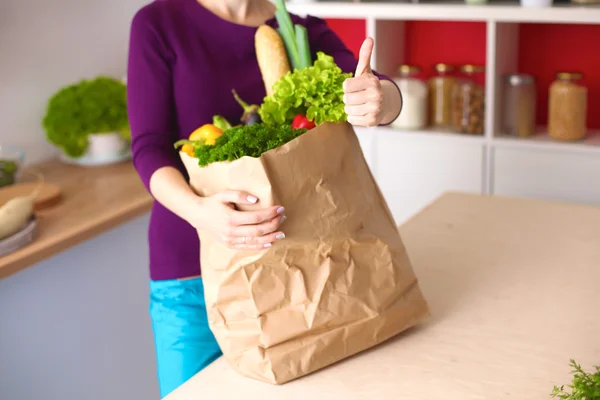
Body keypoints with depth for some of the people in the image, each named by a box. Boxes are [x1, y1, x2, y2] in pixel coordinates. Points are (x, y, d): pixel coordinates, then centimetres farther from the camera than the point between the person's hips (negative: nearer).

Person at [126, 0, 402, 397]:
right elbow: (149, 149, -12)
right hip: (193, 271, -2)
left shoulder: (306, 32, 3)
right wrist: (198, 210, -33)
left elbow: (386, 94, -13)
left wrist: (378, 100, -38)